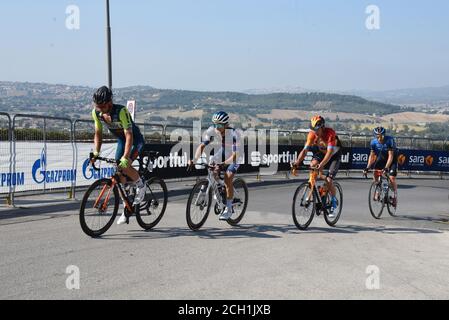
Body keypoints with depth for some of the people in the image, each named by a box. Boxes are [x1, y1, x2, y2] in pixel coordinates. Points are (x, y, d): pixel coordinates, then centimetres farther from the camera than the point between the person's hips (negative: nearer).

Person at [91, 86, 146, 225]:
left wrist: (125, 157, -45)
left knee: (125, 166, -30)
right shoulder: (96, 113, -15)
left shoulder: (121, 111, -34)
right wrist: (96, 152, -14)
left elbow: (129, 135, -37)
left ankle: (141, 186, -1)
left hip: (135, 139, -6)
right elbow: (98, 133, -2)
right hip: (121, 140, 6)